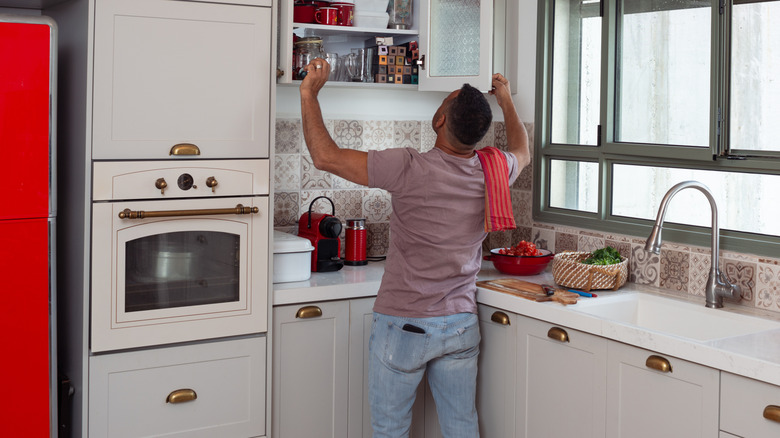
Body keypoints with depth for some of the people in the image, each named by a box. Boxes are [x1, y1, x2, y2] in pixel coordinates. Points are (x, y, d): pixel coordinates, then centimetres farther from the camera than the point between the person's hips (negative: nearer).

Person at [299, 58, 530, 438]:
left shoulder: (410, 168, -21)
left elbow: (326, 156, -18)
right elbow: (521, 152, 22)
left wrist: (309, 92, -7)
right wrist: (505, 100, 35)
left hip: (404, 327, -5)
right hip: (461, 326, 5)